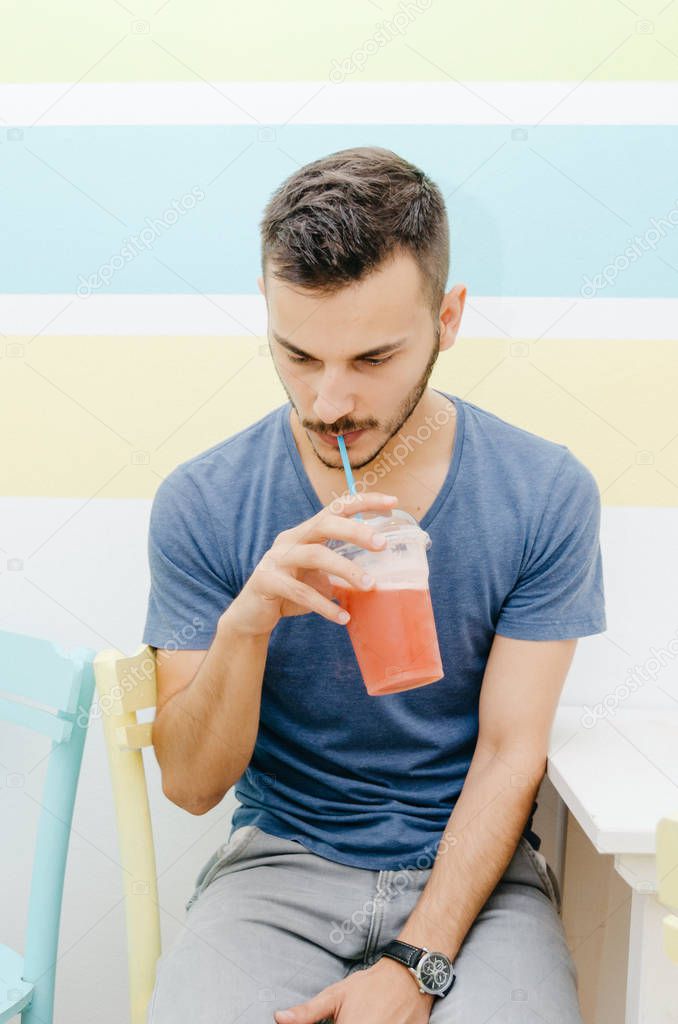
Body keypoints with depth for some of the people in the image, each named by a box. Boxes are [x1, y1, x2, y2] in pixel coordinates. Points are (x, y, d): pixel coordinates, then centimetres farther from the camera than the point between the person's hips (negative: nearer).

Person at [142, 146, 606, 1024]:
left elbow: (510, 754, -6)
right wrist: (245, 626, -26)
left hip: (471, 864, 1)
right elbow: (191, 785, -7)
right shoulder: (200, 504, -9)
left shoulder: (547, 495, -9)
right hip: (280, 862, 0)